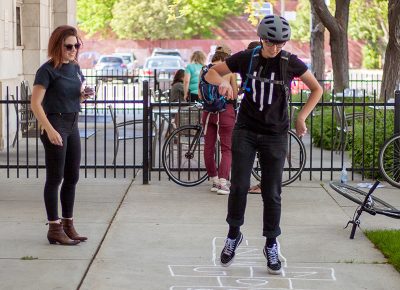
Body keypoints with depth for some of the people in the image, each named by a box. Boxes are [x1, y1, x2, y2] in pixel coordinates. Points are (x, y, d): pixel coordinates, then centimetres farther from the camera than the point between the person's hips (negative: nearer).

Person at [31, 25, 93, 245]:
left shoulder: (75, 67, 10)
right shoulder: (48, 70, -11)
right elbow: (35, 103, -16)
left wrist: (84, 95, 0)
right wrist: (49, 130, -23)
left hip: (72, 124, 8)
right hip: (55, 124, -8)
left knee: (72, 177, 11)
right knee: (55, 178, -3)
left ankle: (68, 225, 20)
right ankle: (54, 229, 3)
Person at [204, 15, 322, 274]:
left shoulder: (291, 63, -6)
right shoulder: (245, 58, -5)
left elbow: (317, 89, 6)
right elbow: (211, 73, 4)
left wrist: (301, 118, -3)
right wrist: (222, 82, -19)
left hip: (275, 135, 0)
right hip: (245, 130, 0)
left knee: (272, 193, 3)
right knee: (239, 185, -8)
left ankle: (271, 245, 18)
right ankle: (234, 234, 15)